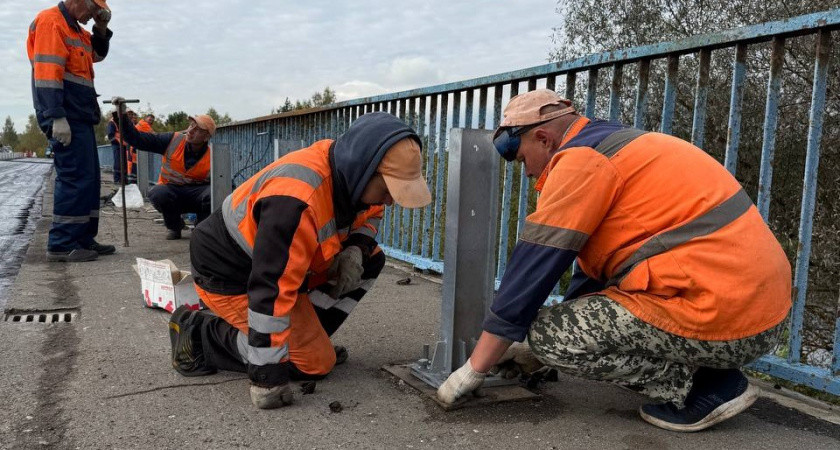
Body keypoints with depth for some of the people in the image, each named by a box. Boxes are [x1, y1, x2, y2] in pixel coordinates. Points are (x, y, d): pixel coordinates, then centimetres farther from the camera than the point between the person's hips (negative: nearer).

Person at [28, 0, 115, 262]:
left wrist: (102, 28, 16)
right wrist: (57, 117, -24)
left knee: (88, 178, 10)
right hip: (66, 119, -10)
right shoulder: (51, 21, -9)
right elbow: (46, 72, -18)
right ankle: (61, 245, -9)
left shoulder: (75, 29, 20)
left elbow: (97, 54, 36)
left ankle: (83, 239, 15)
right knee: (75, 178, -12)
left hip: (80, 118, 10)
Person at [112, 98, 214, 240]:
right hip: (171, 192, 1)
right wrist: (122, 116, -22)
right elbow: (137, 139, -11)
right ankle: (174, 227, -2)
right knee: (157, 193, -35)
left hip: (197, 193, -1)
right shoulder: (173, 140, -9)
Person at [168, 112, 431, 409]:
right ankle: (198, 334, 0)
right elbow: (270, 291, -38)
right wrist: (266, 375, -31)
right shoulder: (296, 201, -38)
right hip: (229, 275, -8)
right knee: (316, 363, -9)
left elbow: (369, 215, 12)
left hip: (284, 260, 9)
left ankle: (305, 336, 7)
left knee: (371, 260, -1)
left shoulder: (352, 175, -10)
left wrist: (355, 249, -10)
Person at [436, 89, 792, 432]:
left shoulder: (580, 159, -9)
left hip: (721, 314, -10)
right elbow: (593, 267, 25)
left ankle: (706, 387, 0)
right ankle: (705, 369, 14)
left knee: (548, 332, -6)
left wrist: (474, 368, 0)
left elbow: (531, 270, -9)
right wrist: (545, 350, 29)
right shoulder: (616, 148, 20)